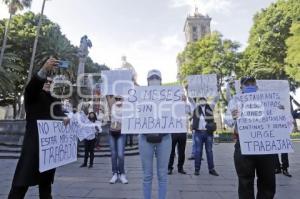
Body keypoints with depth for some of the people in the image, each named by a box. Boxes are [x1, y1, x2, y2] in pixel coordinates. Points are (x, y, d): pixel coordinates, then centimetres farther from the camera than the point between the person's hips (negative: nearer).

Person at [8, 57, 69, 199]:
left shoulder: (54, 100, 16)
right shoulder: (32, 96, 1)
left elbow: (59, 114, 8)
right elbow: (31, 87, -20)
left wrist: (64, 118, -18)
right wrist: (44, 70, -38)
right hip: (34, 144, -5)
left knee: (46, 181, 15)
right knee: (22, 182, -6)